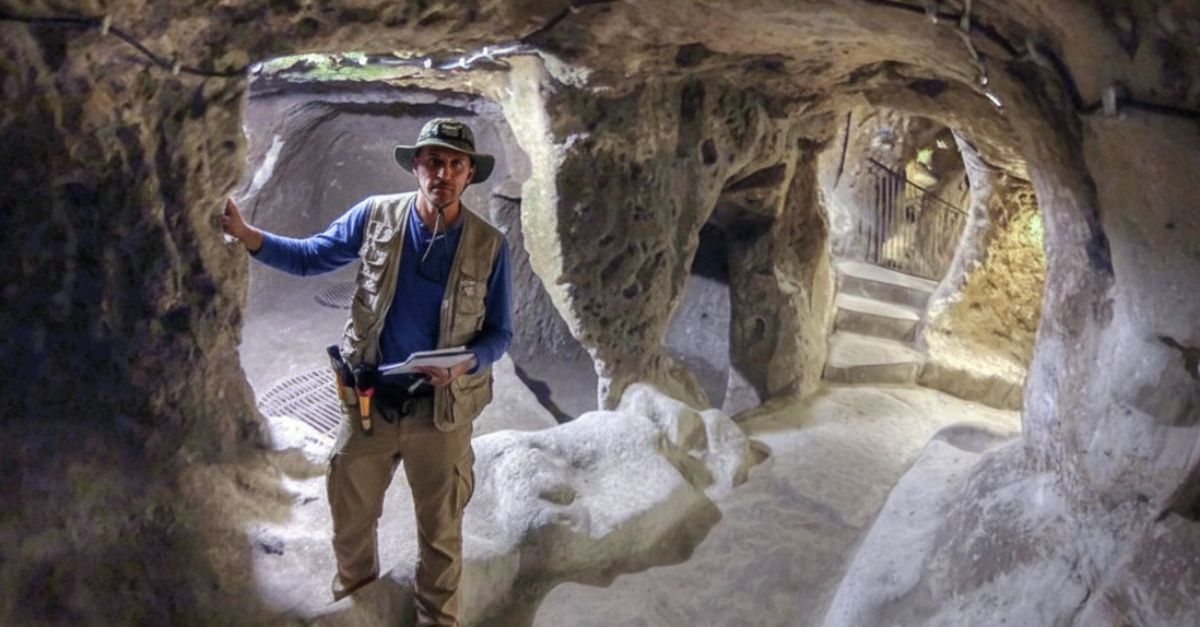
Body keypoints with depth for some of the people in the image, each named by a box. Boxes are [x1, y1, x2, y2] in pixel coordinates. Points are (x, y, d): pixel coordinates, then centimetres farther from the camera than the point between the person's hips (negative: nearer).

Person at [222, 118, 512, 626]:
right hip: (369, 400, 2)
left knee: (440, 530, 14)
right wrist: (244, 233, -11)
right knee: (350, 513, 21)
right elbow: (308, 257, 3)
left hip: (440, 409, -2)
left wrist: (465, 363, -23)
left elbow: (498, 333, -4)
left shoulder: (488, 246, -10)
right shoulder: (376, 215, -7)